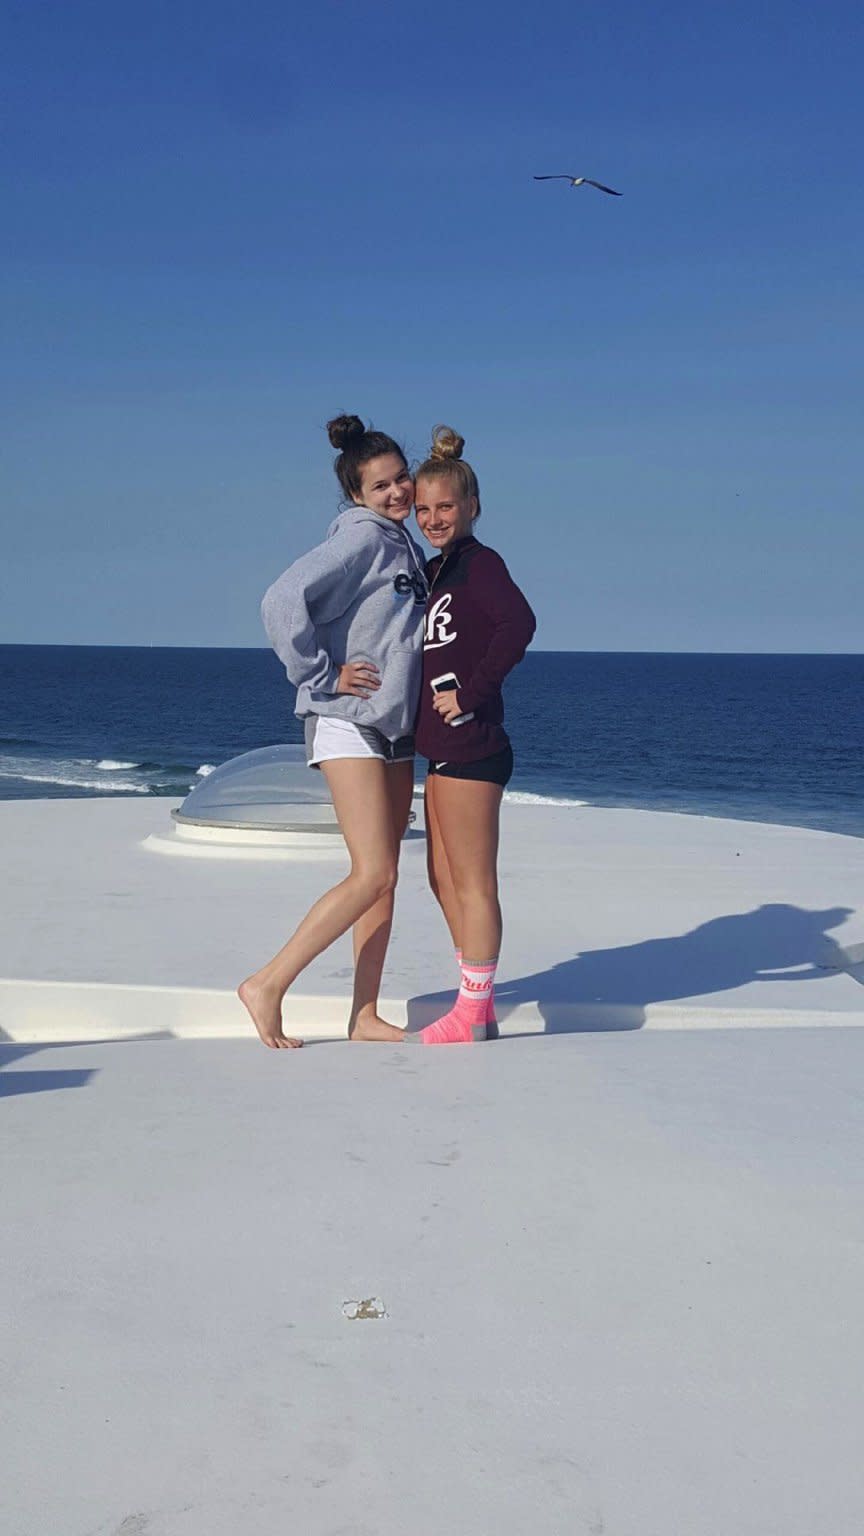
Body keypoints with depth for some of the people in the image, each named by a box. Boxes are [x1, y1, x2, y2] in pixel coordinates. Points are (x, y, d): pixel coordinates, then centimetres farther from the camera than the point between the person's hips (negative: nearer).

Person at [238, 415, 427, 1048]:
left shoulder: (407, 545, 14)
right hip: (348, 724, -9)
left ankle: (366, 1015, 14)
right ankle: (269, 985, -6)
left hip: (397, 725, 9)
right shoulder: (361, 537, -12)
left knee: (385, 876, 8)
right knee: (372, 875, -14)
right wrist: (321, 677, -18)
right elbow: (282, 603, -25)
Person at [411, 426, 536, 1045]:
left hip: (471, 748, -10)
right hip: (443, 750, 10)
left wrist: (472, 693, -23)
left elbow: (519, 622, -28)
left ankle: (474, 1013, 5)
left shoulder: (478, 562, -11)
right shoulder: (435, 570, 16)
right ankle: (477, 1008, 24)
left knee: (472, 882, -3)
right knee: (445, 880, 16)